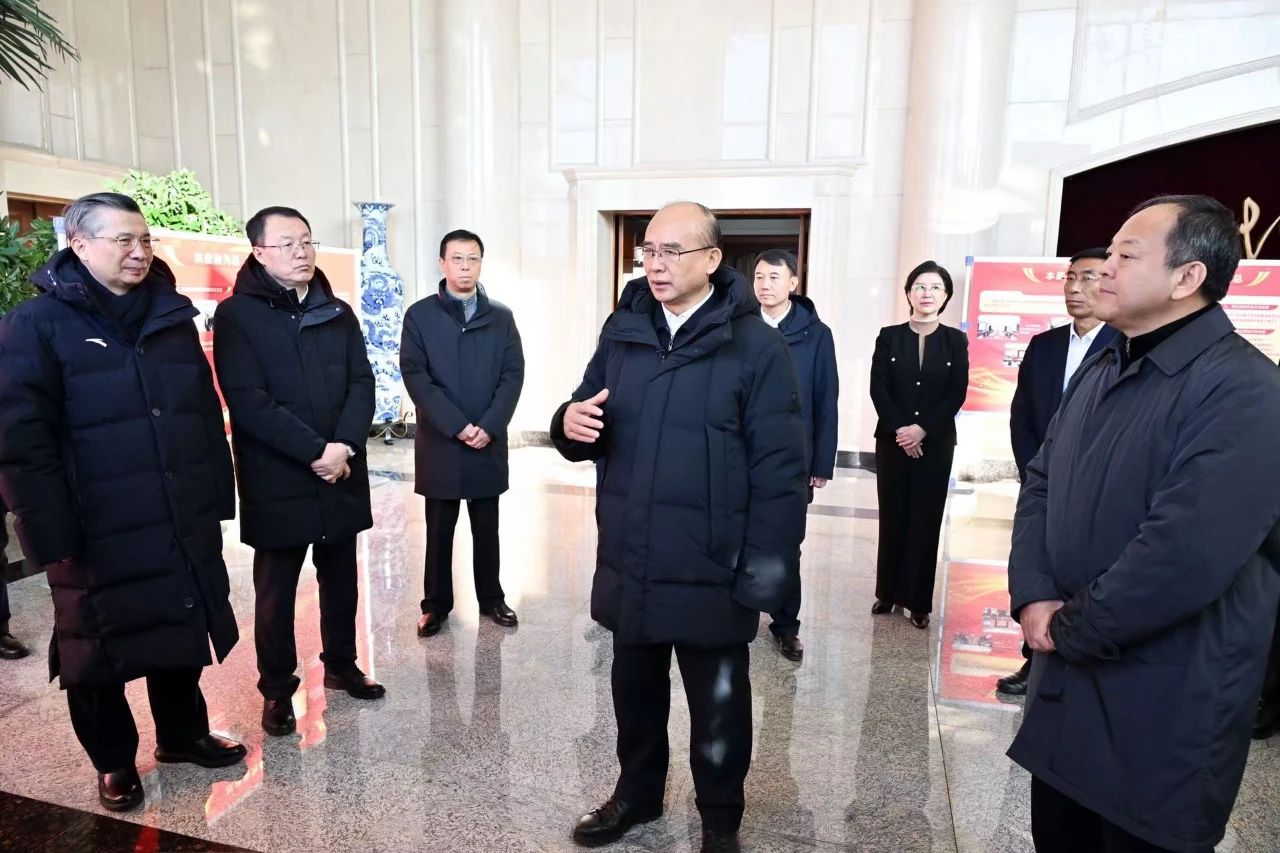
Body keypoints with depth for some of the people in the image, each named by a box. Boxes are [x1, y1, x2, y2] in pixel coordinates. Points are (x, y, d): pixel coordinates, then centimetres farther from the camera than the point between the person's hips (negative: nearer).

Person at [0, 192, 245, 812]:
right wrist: (54, 536, -15)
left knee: (181, 633, 17)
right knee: (99, 650, 12)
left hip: (182, 526, 4)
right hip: (98, 536, -4)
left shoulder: (173, 317, 9)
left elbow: (207, 415, 11)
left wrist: (217, 498, 8)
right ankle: (114, 763, 33)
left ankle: (183, 734, 38)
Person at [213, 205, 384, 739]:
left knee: (341, 579, 15)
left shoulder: (338, 313, 10)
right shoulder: (236, 315, -5)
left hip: (341, 474, 5)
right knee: (276, 590, 8)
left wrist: (344, 446, -13)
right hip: (276, 481, -4)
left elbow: (362, 384, 3)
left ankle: (340, 666, 33)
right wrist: (316, 450, -19)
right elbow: (247, 400, -14)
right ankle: (277, 690, 23)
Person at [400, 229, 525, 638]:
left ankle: (491, 598, 25)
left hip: (489, 443, 2)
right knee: (439, 531, 9)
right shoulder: (419, 315, 1)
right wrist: (457, 426, -14)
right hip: (439, 443, -1)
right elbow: (414, 376, -7)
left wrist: (489, 425, -12)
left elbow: (514, 374, 1)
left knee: (487, 529, 11)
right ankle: (436, 604, 22)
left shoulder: (501, 316, 6)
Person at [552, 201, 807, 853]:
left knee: (718, 708, 15)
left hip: (710, 576, -4)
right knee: (634, 691, 23)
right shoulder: (622, 332, 4)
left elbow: (780, 472, -13)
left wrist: (764, 576, -16)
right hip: (629, 568, 5)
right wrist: (571, 426, -14)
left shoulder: (756, 346, -12)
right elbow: (591, 434, 10)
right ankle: (637, 792, 47)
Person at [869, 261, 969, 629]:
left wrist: (923, 429, -14)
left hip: (936, 443, 0)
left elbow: (957, 394, -3)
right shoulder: (889, 336, 3)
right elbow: (878, 388, -3)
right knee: (892, 516, 6)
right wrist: (899, 429, -14)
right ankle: (888, 592, 18)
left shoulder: (955, 340, 3)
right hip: (893, 440, 0)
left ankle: (918, 600, 11)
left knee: (925, 519, 2)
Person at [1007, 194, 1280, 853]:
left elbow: (1186, 554, -28)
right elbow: (1039, 486, 6)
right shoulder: (1100, 372, 9)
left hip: (1161, 713, -7)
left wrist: (1068, 627, -16)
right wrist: (1032, 599, -9)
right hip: (1066, 680, 7)